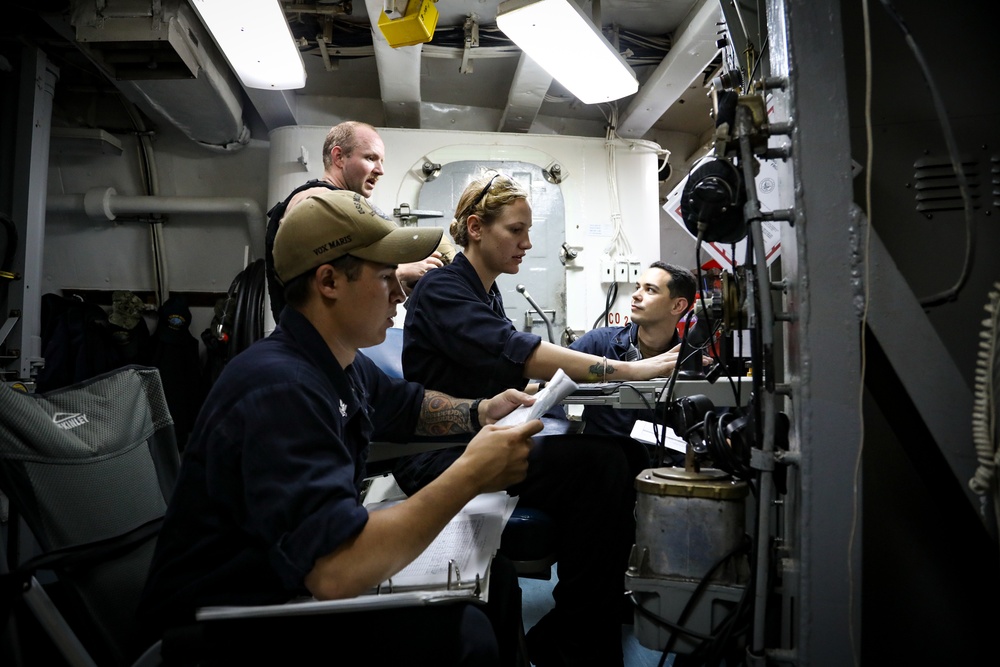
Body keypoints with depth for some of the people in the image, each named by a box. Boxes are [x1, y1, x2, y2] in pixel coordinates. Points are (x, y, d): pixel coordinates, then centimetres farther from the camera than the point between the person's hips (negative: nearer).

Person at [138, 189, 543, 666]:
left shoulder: (343, 364, 0)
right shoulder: (280, 389, -30)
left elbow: (409, 405, 22)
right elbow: (337, 572, -39)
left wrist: (481, 412, 4)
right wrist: (470, 475, -31)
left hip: (305, 572, 9)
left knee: (495, 579, 5)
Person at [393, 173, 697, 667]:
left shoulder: (486, 293, 19)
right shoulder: (441, 290, -10)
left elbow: (509, 375, 14)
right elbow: (516, 353, -26)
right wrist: (631, 371, -30)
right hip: (440, 456, -9)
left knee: (627, 454, -9)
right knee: (599, 465, -27)